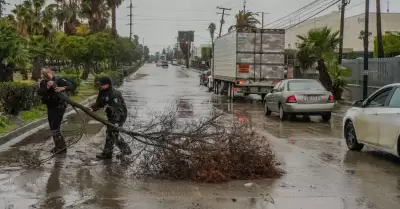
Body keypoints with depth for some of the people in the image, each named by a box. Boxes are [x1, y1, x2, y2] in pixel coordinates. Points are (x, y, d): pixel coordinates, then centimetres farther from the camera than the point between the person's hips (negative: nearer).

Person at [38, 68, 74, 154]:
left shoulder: (58, 80, -14)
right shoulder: (42, 82, -2)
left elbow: (70, 85, -19)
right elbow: (39, 92, -17)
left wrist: (63, 88, -38)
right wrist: (47, 87, -34)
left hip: (59, 106, -7)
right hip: (50, 107, 7)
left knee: (55, 127, -11)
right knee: (52, 127, 13)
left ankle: (61, 147, -1)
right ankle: (58, 146, 27)